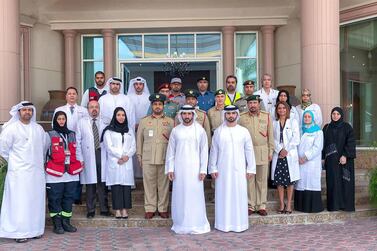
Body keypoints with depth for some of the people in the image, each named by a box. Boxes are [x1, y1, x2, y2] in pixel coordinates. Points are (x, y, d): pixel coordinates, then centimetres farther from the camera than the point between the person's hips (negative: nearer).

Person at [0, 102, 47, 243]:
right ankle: (19, 232, 3)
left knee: (36, 200, 7)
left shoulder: (38, 129, 10)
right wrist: (14, 161, 5)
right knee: (19, 202, -3)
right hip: (19, 172, -4)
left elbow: (44, 147, 21)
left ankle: (35, 229, 16)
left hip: (37, 172, 5)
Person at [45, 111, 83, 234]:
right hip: (55, 172, -4)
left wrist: (79, 163, 13)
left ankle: (66, 222, 16)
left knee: (69, 197, 7)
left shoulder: (71, 134, 17)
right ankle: (57, 224, 8)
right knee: (55, 198, 0)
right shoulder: (50, 135, 2)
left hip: (71, 171, 5)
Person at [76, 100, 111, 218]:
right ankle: (90, 210, 14)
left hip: (102, 154, 1)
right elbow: (78, 141, 4)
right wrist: (80, 159, -2)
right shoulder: (82, 122, 7)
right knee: (90, 184, 3)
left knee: (102, 184, 5)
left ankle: (104, 209, 15)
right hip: (88, 157, -1)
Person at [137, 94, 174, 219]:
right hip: (148, 159, 0)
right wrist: (139, 156, 7)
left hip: (165, 158, 0)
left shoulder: (170, 121, 11)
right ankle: (150, 209, 12)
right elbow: (139, 139, 12)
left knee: (164, 184, 3)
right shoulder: (144, 121, 12)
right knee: (149, 184, 2)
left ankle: (163, 209, 13)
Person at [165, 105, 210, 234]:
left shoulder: (199, 130, 1)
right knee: (180, 196, 4)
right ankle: (181, 225, 15)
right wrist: (170, 169, 0)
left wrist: (203, 169, -5)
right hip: (179, 168, 2)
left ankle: (197, 224, 11)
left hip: (194, 168, -1)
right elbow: (170, 151, 6)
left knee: (195, 195, -1)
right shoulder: (175, 130, 5)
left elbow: (204, 151, 0)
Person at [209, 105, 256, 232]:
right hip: (222, 169, 0)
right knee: (223, 195, 3)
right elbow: (213, 151, 4)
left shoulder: (244, 131, 3)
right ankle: (224, 223, 13)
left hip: (239, 169, 0)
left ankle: (239, 223, 14)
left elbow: (249, 150, 4)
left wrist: (251, 168, 1)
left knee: (239, 195, 3)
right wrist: (213, 168, 1)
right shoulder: (218, 131, 3)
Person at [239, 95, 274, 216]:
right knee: (249, 179, 4)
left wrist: (270, 151, 5)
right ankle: (251, 205, 14)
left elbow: (270, 135, 7)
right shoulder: (242, 118, 2)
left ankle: (261, 205, 16)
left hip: (263, 152, 1)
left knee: (262, 180, 6)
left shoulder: (266, 116, 5)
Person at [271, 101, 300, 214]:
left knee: (290, 180, 0)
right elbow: (272, 139, 2)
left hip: (290, 155, -1)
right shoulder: (274, 123, 10)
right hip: (278, 155, 1)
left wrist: (286, 150, -10)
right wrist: (280, 150, -11)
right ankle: (282, 204, 11)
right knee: (279, 180, 1)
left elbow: (296, 139, -1)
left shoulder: (293, 122, 7)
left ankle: (289, 205, 7)